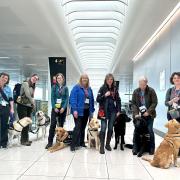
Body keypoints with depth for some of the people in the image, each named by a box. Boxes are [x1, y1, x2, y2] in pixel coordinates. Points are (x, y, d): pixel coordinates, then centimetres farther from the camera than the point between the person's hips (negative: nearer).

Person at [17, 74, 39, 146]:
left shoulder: (33, 86, 15)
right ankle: (23, 140, 2)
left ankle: (26, 139, 17)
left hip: (29, 106, 8)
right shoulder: (25, 83, -8)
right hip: (22, 106, -7)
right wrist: (33, 103, -8)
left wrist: (32, 105, 1)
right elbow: (27, 95, -16)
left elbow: (31, 97, 12)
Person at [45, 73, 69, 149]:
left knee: (61, 125, 6)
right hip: (55, 108, -1)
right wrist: (54, 107, -11)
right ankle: (50, 142, -4)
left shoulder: (65, 88, 5)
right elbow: (52, 98, -2)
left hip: (63, 108, 1)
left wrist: (63, 107, -12)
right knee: (53, 124, -7)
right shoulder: (54, 87, 4)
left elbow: (67, 98, -1)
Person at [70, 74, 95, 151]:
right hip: (79, 111, -6)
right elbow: (73, 99, -12)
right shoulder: (76, 87, -5)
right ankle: (73, 145, -5)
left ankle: (81, 142, 23)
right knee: (78, 127, -10)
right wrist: (74, 110, -19)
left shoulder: (89, 89, 14)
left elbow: (91, 100, 16)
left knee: (83, 127, 12)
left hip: (86, 111, 6)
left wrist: (92, 110, 12)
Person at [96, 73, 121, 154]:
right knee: (103, 128, -7)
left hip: (113, 111, 3)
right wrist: (105, 95, -18)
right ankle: (102, 146, 0)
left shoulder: (115, 89, 6)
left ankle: (108, 144, 22)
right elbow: (98, 99, -4)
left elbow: (118, 100, 9)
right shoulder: (102, 88, -1)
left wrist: (118, 110, 3)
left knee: (110, 128, 9)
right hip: (104, 111, -3)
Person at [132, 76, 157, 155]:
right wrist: (135, 113, -13)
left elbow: (154, 102, -7)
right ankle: (135, 148, 10)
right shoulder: (135, 91, 2)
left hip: (149, 115, -2)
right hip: (138, 114, 2)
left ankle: (152, 148, 12)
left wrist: (148, 112, -16)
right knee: (136, 131, 0)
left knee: (150, 131, -1)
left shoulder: (151, 91, -5)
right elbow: (133, 104, 0)